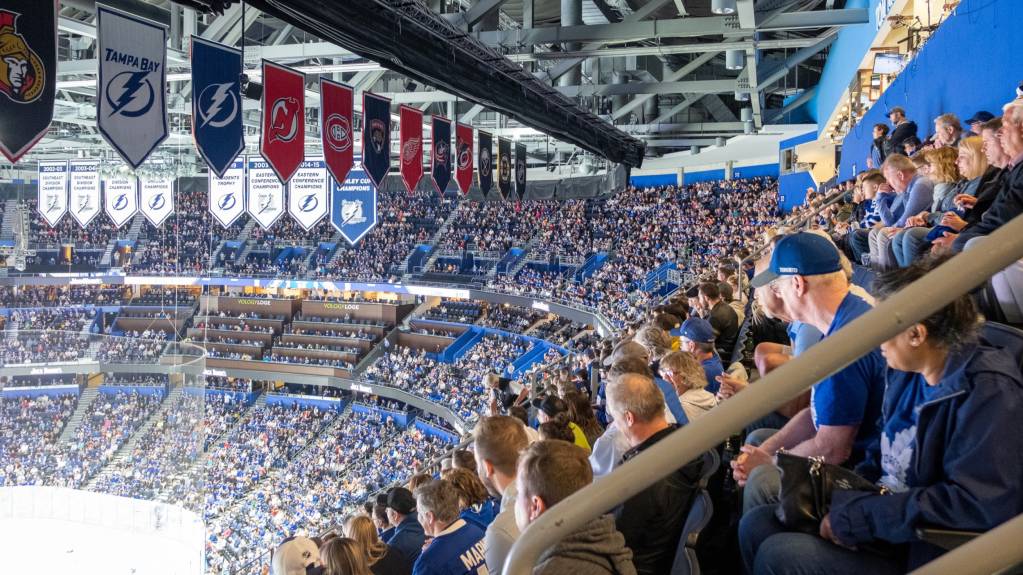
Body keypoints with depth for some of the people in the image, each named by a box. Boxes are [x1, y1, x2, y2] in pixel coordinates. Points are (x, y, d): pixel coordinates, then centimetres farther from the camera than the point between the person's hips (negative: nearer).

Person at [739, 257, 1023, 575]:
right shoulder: (908, 372, 6)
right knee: (756, 524, 1)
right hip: (886, 519, 9)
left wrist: (858, 515, -26)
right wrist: (840, 497, -4)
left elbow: (986, 504, -31)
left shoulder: (989, 391, -21)